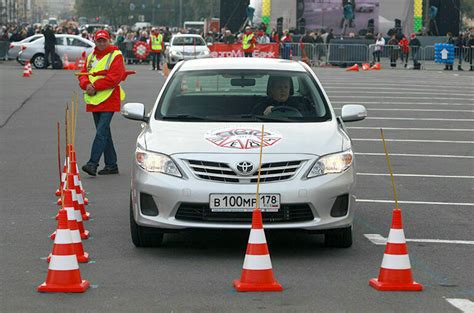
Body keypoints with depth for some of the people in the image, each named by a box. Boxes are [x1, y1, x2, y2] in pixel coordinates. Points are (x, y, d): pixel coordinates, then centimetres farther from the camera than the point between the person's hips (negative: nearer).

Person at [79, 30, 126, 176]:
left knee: (101, 132, -14)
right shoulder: (91, 57, 17)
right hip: (94, 101, 8)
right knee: (104, 133, 12)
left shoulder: (116, 56, -5)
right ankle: (111, 165, 19)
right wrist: (86, 85, -9)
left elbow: (114, 77, -16)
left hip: (109, 100, -8)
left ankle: (93, 163, -19)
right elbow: (83, 74, 13)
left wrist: (95, 86, -16)